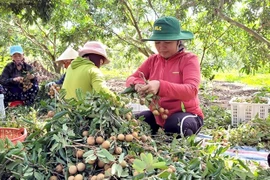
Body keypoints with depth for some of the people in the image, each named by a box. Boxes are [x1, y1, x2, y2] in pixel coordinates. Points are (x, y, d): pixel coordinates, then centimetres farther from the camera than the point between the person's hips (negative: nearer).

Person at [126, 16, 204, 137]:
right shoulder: (153, 60, 6)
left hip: (186, 114, -4)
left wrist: (160, 86, -41)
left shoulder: (189, 59, -10)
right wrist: (138, 85, -25)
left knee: (177, 125, -36)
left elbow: (191, 90, -25)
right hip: (158, 115, 5)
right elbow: (130, 79, 2)